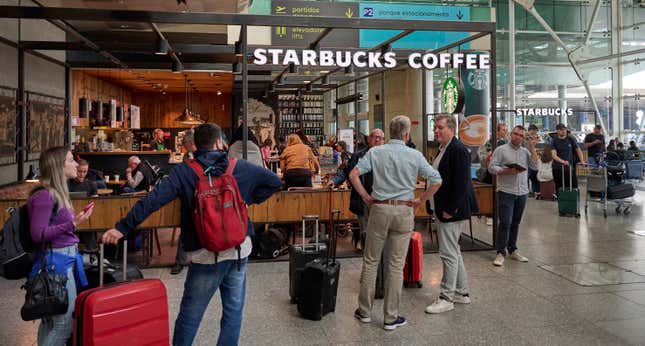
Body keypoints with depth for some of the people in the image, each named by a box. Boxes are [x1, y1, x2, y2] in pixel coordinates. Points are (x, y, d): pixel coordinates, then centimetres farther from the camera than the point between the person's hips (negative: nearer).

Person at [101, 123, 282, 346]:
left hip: (206, 254, -2)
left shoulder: (184, 171, -5)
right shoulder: (240, 167, 3)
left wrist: (123, 228, -10)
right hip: (239, 250, 3)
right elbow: (274, 181, 11)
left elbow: (153, 200, -13)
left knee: (189, 317, 10)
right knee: (233, 310, 14)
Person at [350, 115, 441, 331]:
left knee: (370, 261, 13)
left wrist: (366, 197, 1)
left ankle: (365, 311, 21)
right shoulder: (415, 156, -2)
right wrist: (421, 201, 7)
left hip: (379, 208, 1)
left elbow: (354, 174, -9)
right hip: (404, 211, 0)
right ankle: (390, 317, 12)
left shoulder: (375, 152, -1)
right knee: (396, 265, 5)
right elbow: (436, 180, -2)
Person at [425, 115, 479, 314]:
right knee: (454, 252, 17)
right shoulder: (443, 149, 14)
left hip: (452, 211, -10)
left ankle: (446, 298, 6)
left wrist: (450, 210, -21)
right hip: (443, 210, 11)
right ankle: (461, 293, 29)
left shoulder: (458, 150, -16)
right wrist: (440, 210, 16)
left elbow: (461, 183, -22)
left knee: (449, 254, -4)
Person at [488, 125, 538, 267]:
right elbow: (492, 168, -6)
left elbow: (535, 166, 1)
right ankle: (501, 253, -3)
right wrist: (507, 171, -18)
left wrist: (532, 148, -2)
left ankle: (512, 250, 22)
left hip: (522, 192, 5)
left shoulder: (525, 151, 13)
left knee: (515, 223, 12)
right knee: (505, 222, -9)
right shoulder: (501, 150, -1)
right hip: (506, 192, -5)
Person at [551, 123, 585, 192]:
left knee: (574, 186, -1)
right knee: (559, 189, 4)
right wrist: (563, 161, -30)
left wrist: (581, 161, -2)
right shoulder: (554, 141, -2)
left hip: (569, 168, 2)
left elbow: (578, 150, 13)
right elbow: (554, 155, -14)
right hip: (558, 168, -1)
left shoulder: (571, 139, 4)